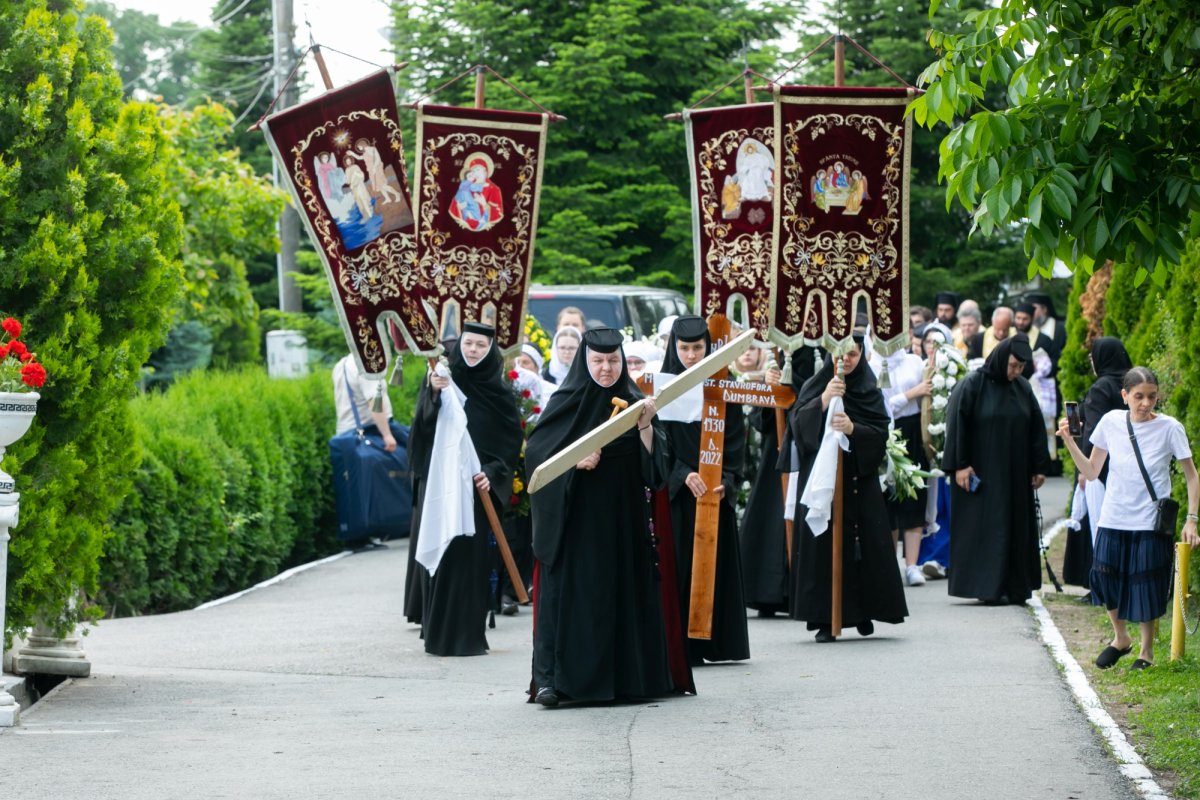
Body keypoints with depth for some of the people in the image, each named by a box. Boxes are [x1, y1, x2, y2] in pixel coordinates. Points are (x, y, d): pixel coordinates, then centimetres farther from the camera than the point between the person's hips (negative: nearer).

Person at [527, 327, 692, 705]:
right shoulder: (567, 402, 0)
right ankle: (552, 678, -9)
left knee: (625, 590, 3)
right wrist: (573, 461, -18)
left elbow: (654, 460, 2)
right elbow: (534, 452, -4)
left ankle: (626, 675, 11)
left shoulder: (634, 401, 7)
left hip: (624, 519, 3)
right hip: (576, 519, -3)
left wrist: (645, 425, -14)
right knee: (568, 592, -7)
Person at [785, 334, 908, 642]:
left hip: (859, 480, 1)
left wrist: (853, 428, -21)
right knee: (824, 545, -5)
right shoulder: (814, 386, 7)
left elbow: (881, 433, -2)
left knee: (864, 546, -1)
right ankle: (825, 619, -4)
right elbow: (797, 422, -8)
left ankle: (863, 611, 13)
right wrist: (823, 401, -23)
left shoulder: (869, 392, 8)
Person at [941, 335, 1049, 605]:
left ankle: (1016, 588, 9)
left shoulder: (1023, 388, 8)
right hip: (981, 475, -6)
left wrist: (1039, 467, 10)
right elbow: (956, 424, -11)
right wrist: (960, 465, -16)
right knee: (985, 528, -6)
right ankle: (988, 588, -4)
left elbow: (1036, 428, 13)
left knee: (1017, 529, 5)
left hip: (1015, 477, 6)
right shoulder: (972, 385, -8)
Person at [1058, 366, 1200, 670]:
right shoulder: (1111, 422, -1)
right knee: (1105, 578, 0)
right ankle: (1121, 638, 27)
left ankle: (1146, 650, 22)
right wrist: (1069, 441, -5)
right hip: (1113, 520, 3)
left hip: (1152, 523, -3)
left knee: (1147, 587, 2)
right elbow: (1092, 472, 7)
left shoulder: (1169, 428, -8)